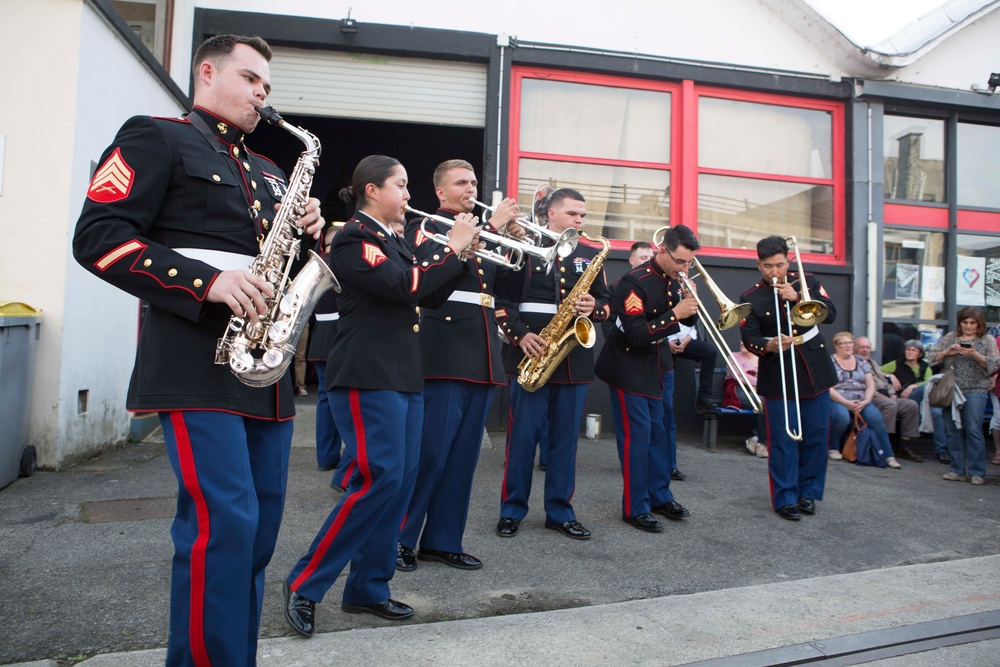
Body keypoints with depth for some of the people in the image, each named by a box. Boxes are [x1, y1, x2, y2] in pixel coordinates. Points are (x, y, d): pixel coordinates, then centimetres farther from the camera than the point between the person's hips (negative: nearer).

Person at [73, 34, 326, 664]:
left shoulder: (269, 174, 25)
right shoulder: (155, 138, 4)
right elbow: (98, 236, -7)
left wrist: (310, 232, 3)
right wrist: (208, 282, -19)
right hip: (197, 361, -7)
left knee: (260, 524, 10)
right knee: (224, 522, -13)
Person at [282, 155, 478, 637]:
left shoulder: (395, 241, 19)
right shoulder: (353, 238, -8)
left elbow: (428, 296, 17)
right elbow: (404, 286, -20)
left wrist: (465, 257, 7)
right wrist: (451, 247, -10)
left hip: (405, 376, 9)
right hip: (367, 376, -9)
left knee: (401, 481, 7)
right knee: (380, 478, -13)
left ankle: (368, 588, 19)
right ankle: (305, 583, 3)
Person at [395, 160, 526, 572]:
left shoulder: (485, 234, 21)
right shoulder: (425, 225, 3)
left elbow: (513, 291, 17)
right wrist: (492, 226, -15)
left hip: (482, 357, 7)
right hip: (444, 354, -6)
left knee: (463, 455, 9)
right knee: (429, 451, -5)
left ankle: (443, 541, 19)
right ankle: (399, 538, 9)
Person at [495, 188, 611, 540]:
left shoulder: (590, 255, 14)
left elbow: (607, 303, 15)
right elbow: (501, 298, -2)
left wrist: (594, 308, -8)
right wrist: (520, 335, -15)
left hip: (575, 361, 4)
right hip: (531, 356, -4)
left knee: (565, 438, 9)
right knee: (522, 436, 2)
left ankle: (560, 512, 21)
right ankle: (512, 510, 15)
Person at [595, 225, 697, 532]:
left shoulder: (672, 280, 3)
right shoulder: (635, 282, -22)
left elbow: (684, 321, 9)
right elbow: (636, 335, -27)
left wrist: (690, 307, -12)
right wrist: (674, 314, -29)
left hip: (653, 367, 8)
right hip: (629, 368, -8)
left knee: (656, 432, 15)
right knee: (636, 435, -5)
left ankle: (659, 496, 29)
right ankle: (636, 508, 7)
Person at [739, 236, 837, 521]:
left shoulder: (807, 282, 4)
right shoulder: (751, 297, -2)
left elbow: (831, 313, -7)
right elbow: (749, 338, -8)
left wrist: (797, 296, -19)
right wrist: (768, 345, -29)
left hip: (815, 372, 3)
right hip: (778, 377, -2)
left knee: (817, 436, 9)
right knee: (783, 441, 0)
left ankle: (808, 492, 26)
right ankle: (785, 498, 12)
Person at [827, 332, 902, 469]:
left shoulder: (861, 361, 18)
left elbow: (871, 384, 10)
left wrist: (866, 401, -9)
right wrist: (846, 402, -17)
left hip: (861, 402, 4)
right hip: (838, 401, -3)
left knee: (876, 416, -26)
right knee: (842, 416, -35)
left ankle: (889, 455, -20)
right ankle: (833, 448, -11)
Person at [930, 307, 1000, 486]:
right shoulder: (949, 337, 13)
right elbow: (933, 359, 10)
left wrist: (975, 355, -17)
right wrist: (947, 352, -8)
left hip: (975, 391, -3)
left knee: (973, 430, -6)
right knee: (953, 431, 4)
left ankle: (976, 472, 2)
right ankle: (957, 470, 11)